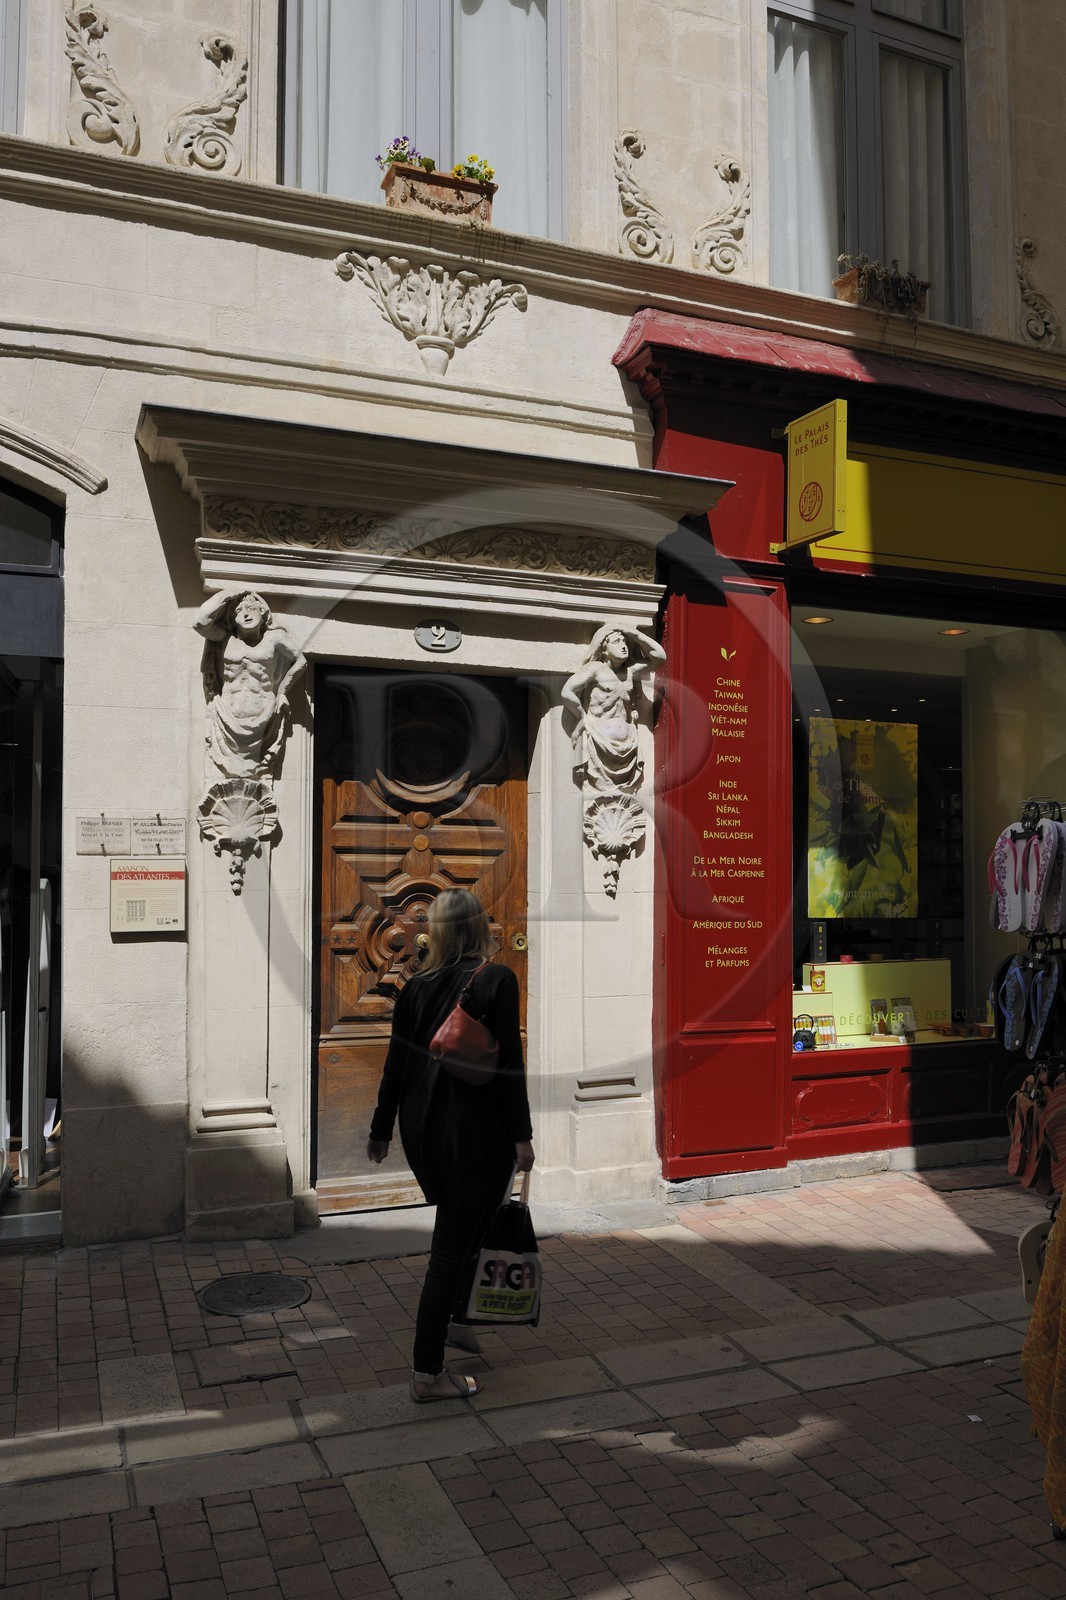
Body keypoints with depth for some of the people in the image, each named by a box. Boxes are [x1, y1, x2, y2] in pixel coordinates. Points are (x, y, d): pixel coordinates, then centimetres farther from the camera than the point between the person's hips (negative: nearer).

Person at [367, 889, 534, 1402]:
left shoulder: (416, 986, 2)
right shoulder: (497, 981, -12)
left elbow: (396, 1062, 6)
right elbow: (508, 1064, -13)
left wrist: (381, 1129, 16)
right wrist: (521, 1135, -7)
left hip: (423, 1128, 6)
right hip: (475, 1129, -6)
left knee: (459, 1228, 26)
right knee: (453, 1244, 2)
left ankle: (438, 1321, 37)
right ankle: (427, 1372, 10)